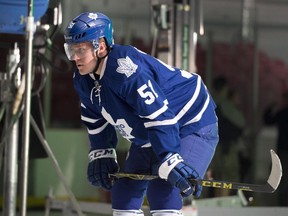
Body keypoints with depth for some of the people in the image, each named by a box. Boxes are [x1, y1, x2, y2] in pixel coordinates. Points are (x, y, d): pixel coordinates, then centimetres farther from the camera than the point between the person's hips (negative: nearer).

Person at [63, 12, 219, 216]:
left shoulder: (126, 69, -34)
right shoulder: (83, 78, -5)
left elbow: (159, 116, -36)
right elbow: (96, 117, 15)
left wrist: (170, 162, -38)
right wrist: (101, 153, 11)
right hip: (146, 137, 10)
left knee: (162, 194, -25)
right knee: (123, 193, 9)